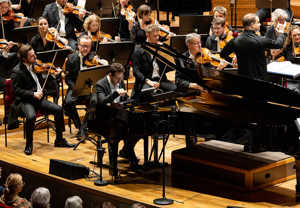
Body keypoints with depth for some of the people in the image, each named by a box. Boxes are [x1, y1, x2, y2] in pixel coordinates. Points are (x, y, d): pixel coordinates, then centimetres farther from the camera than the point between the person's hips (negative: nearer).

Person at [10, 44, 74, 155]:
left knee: (58, 109, -11)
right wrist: (33, 94, -25)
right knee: (31, 116, -35)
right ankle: (29, 144, -14)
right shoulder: (17, 71, -11)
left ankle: (59, 140, 4)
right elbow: (17, 90, -16)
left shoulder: (35, 66, 8)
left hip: (38, 98, 6)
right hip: (24, 101, -6)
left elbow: (41, 82, 18)